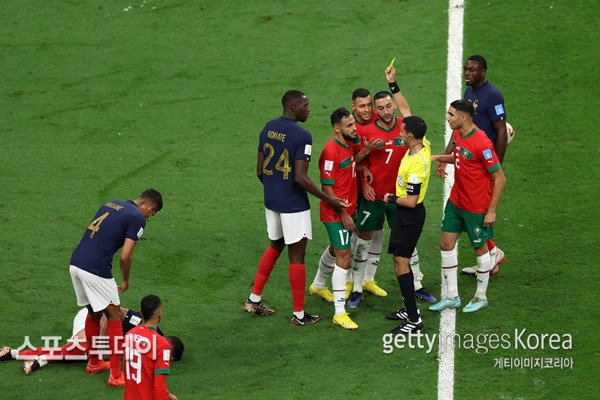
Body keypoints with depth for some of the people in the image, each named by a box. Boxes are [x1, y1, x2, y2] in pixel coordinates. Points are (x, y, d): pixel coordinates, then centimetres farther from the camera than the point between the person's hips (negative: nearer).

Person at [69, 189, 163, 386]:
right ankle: (115, 375, 5)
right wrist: (125, 281, 6)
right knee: (114, 316, 5)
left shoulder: (110, 204, 18)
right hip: (95, 270, -8)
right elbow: (125, 256, -11)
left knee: (94, 312, 25)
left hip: (76, 263, 8)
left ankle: (93, 362, 38)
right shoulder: (138, 218, -6)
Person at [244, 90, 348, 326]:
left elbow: (260, 170, 9)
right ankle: (299, 315, 10)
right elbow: (300, 178, -23)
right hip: (293, 204, -7)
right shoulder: (302, 136, -19)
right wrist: (329, 199, -16)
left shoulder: (268, 128, 4)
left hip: (271, 200, 7)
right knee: (297, 256, 2)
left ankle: (254, 300, 28)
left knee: (275, 246, 25)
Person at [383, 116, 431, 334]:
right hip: (407, 215, 10)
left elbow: (411, 201, -27)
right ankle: (409, 309, 29)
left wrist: (391, 199, -11)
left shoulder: (415, 165, -29)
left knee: (401, 263, -7)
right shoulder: (424, 146, -3)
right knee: (401, 261, 19)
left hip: (409, 215, -10)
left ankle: (414, 319, -4)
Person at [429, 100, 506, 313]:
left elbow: (500, 178, -21)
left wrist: (492, 211, -19)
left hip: (477, 207, -8)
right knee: (446, 244, 9)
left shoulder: (481, 143, -26)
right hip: (456, 201, 8)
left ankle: (481, 297, 25)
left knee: (480, 249, 8)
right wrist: (439, 158, 3)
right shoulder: (457, 134, -1)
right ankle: (452, 297, 20)